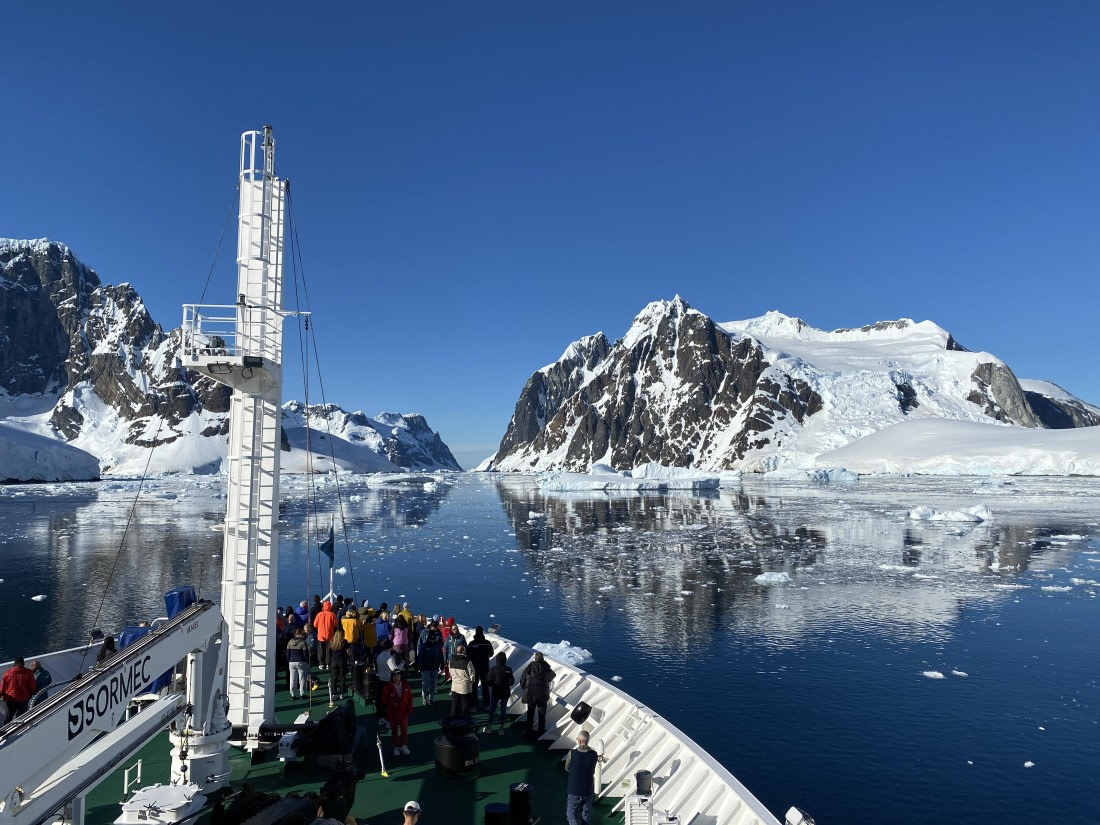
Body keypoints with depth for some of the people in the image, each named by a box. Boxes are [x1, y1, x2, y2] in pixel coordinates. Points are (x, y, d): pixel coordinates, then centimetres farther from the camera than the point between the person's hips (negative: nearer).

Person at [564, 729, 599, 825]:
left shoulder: (572, 753, -16)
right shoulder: (594, 755, -12)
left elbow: (567, 768, 0)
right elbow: (593, 771, 1)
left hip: (574, 790, -2)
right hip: (588, 791, 2)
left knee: (571, 814, 11)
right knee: (585, 815, 19)